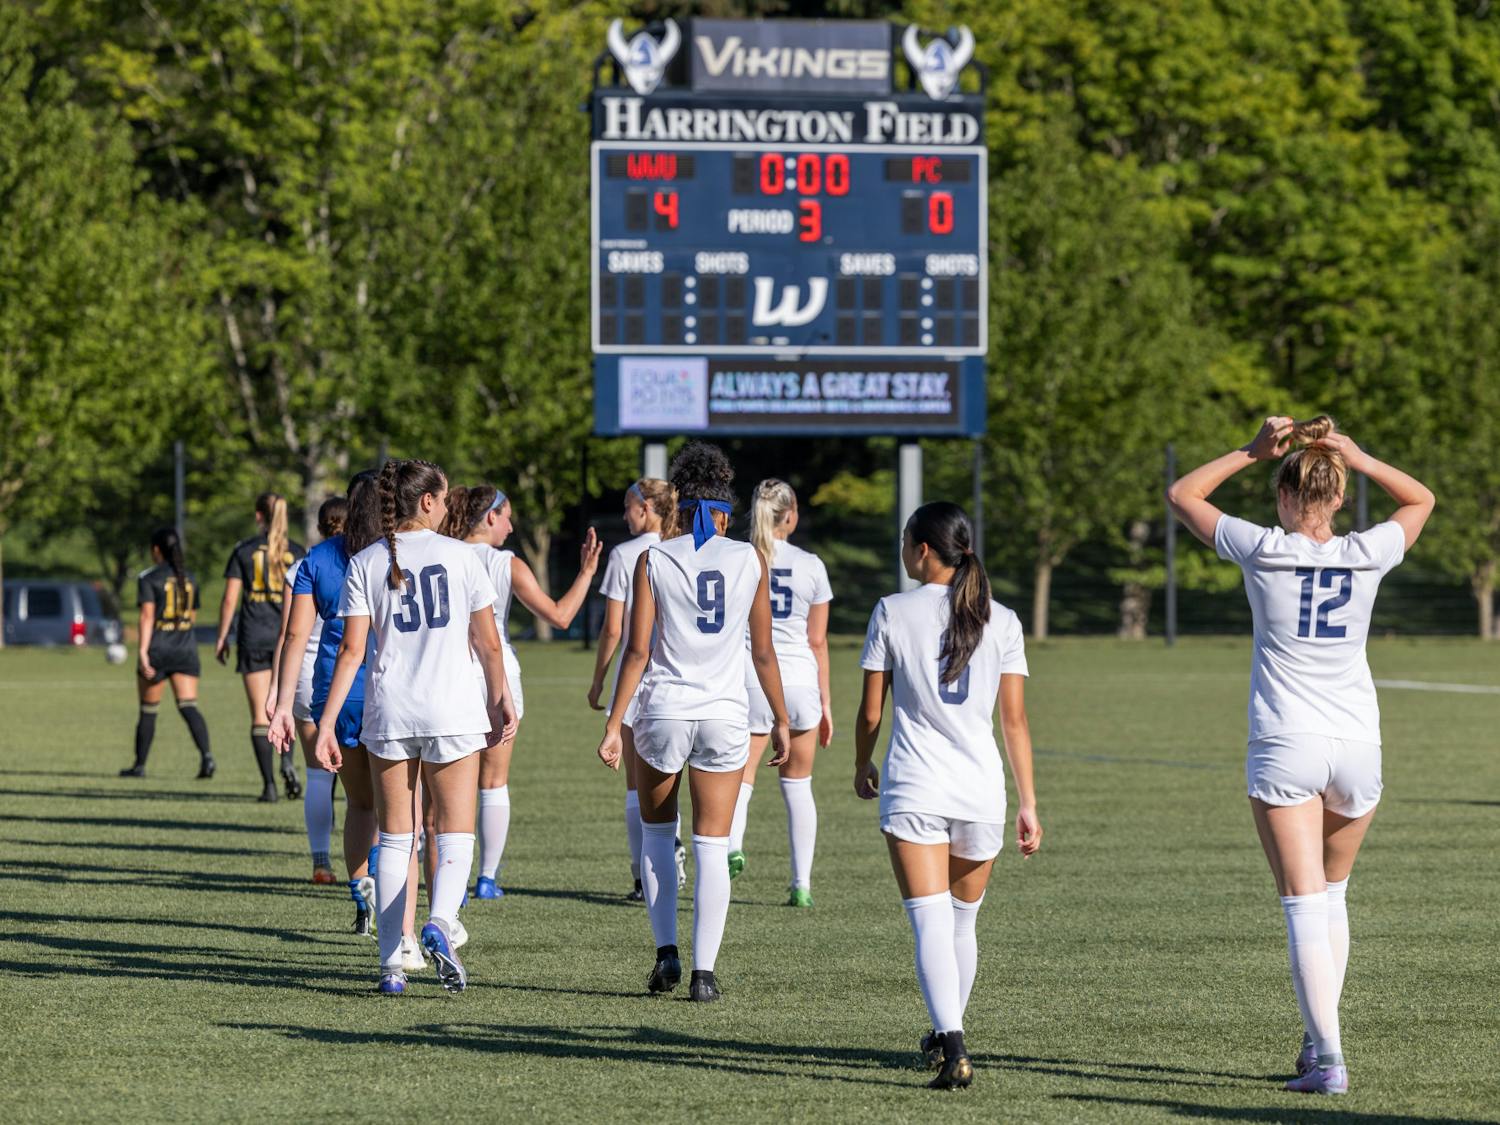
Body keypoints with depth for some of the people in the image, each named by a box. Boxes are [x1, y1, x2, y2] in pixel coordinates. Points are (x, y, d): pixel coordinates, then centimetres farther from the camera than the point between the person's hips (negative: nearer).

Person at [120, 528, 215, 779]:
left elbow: (147, 615, -15)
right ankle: (206, 755, -26)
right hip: (186, 648, 4)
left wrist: (143, 651, -19)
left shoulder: (149, 578, -6)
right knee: (189, 706, -5)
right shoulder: (189, 578, 11)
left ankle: (139, 765, 20)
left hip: (158, 648, -3)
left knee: (148, 709, 10)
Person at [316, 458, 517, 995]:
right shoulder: (458, 555, -1)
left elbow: (351, 650, -5)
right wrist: (501, 700, 15)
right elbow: (488, 643, 1)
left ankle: (392, 963, 7)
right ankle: (441, 921, -23)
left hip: (388, 713, 2)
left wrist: (327, 722, -3)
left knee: (394, 837, 10)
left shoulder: (365, 564, 1)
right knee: (455, 832, 5)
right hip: (453, 711, -2)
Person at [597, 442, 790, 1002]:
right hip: (725, 714, 0)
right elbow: (763, 652, 5)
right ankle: (703, 972, 0)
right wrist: (781, 720, 15)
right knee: (712, 847, 4)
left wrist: (613, 725, -3)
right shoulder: (749, 560, 1)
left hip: (663, 710, 0)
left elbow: (638, 651, -6)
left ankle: (667, 951, 9)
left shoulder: (654, 560, -2)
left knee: (656, 832, 19)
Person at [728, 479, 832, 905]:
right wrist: (825, 703, 11)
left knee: (739, 777, -1)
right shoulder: (810, 566, 1)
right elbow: (818, 641, 4)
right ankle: (802, 883, 13)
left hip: (748, 678, -1)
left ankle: (732, 844, -32)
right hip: (800, 678, 1)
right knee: (798, 785, 13)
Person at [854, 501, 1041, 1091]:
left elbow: (871, 712, 2)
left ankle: (951, 1046, -25)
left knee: (931, 923, -9)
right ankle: (945, 1035, 34)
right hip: (982, 796, 3)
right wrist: (1028, 804, 6)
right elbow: (1015, 720, 1)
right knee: (963, 921, 21)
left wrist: (862, 767, 21)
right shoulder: (1001, 621, 3)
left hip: (913, 792, -3)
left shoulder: (893, 612, -2)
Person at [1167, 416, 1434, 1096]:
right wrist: (1355, 457, 7)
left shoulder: (1264, 551, -7)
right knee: (1332, 893, 22)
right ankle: (1319, 1037, 22)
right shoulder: (1366, 556, -2)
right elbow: (1420, 500, 20)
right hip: (1358, 746, 3)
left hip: (1284, 747, -3)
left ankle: (1329, 1060, -14)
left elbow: (1181, 496, 7)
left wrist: (1253, 452, 6)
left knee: (1305, 904, -5)